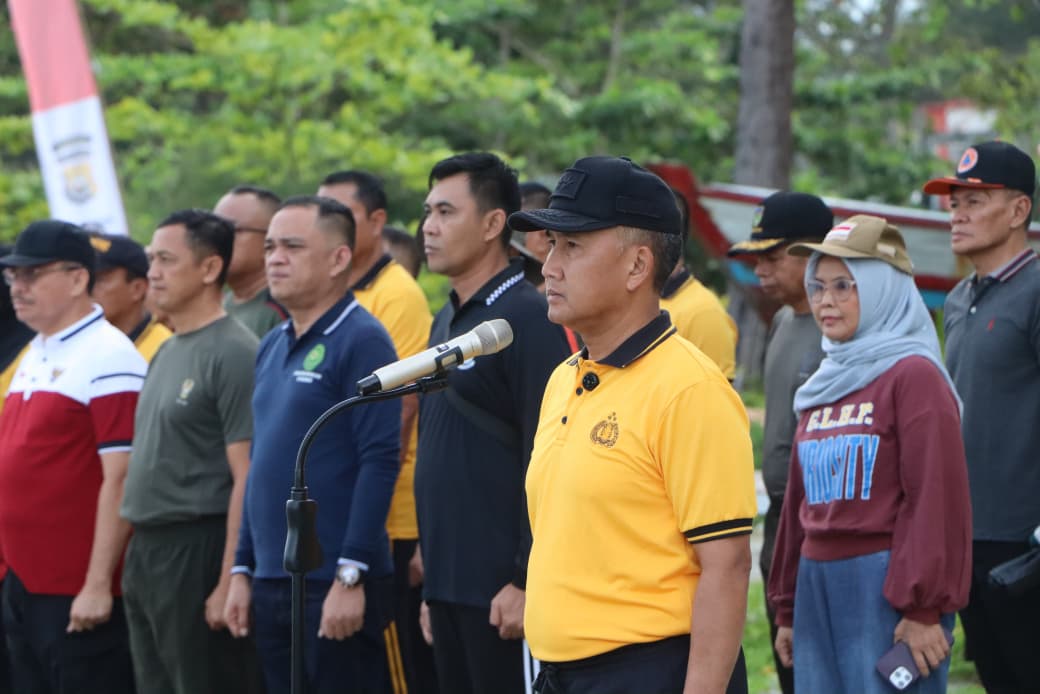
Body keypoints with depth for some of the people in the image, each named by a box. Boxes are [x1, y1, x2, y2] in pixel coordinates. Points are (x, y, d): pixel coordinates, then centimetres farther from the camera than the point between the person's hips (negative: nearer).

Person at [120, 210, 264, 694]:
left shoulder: (233, 353, -13)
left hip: (197, 551, -9)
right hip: (145, 553, 9)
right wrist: (140, 552, 15)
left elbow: (248, 478, -17)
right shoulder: (166, 353, 15)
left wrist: (229, 582, -21)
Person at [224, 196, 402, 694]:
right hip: (271, 585, 8)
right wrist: (242, 569, 16)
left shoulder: (361, 341, -9)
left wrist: (351, 576, -20)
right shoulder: (273, 347, 15)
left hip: (334, 588, -8)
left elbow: (379, 463, -15)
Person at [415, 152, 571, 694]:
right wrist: (433, 577, 19)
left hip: (501, 589, -9)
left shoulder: (530, 319, -12)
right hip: (447, 584, 9)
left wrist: (526, 582, -20)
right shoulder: (446, 322, 16)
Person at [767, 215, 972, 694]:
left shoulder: (914, 376, -7)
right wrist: (787, 610, 22)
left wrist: (925, 609, -17)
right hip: (818, 587, 8)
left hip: (885, 590, -8)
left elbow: (938, 499, -13)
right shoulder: (824, 384, 17)